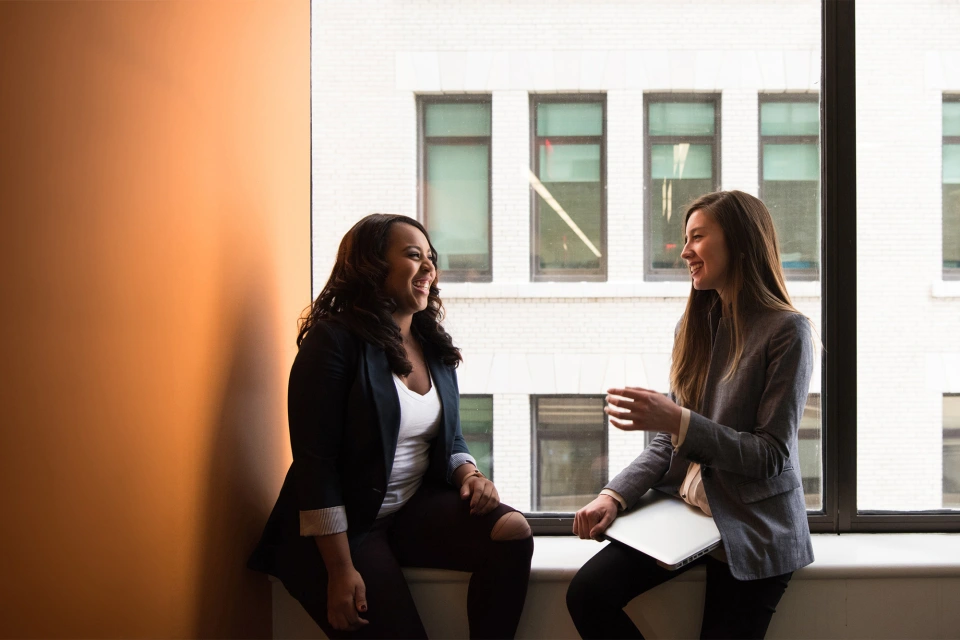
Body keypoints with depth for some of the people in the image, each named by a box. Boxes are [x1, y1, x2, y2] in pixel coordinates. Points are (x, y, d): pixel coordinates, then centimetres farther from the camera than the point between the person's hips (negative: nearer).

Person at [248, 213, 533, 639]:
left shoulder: (435, 347, 9)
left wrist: (469, 474, -6)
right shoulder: (334, 341, -13)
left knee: (512, 531, -17)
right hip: (343, 525, -6)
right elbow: (314, 463, -18)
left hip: (415, 508, 6)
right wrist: (340, 570, -22)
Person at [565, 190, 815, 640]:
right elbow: (669, 441, 9)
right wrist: (615, 496, -7)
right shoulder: (696, 325, 8)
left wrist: (679, 421, -24)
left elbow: (772, 455, -14)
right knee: (588, 594, -14)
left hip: (752, 531, -5)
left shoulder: (786, 331, -11)